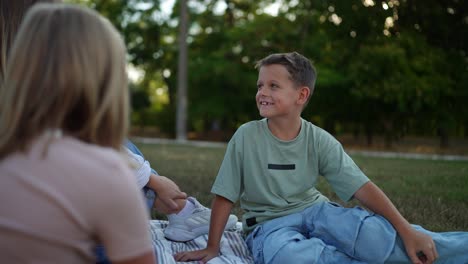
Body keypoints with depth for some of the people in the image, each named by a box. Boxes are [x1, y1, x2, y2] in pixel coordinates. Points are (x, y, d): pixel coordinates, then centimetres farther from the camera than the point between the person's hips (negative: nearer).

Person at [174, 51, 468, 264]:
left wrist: (407, 231, -22)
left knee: (376, 232, -29)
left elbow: (363, 187, -13)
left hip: (314, 210, 2)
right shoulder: (246, 136, -12)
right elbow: (224, 197, -6)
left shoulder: (320, 141, -7)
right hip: (270, 222, -1)